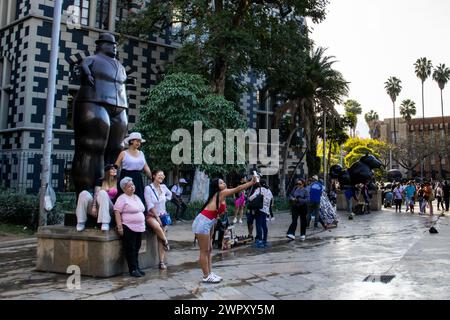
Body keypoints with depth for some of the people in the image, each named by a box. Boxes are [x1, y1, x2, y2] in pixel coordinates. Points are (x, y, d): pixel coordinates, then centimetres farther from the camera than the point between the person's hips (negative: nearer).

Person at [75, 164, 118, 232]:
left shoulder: (117, 182, 10)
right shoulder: (100, 181, 9)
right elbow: (96, 194, -3)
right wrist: (94, 206, -17)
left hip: (108, 208, -2)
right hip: (97, 206, 2)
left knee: (103, 193, -32)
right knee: (84, 193, -25)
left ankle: (105, 223, -44)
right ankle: (81, 223, -22)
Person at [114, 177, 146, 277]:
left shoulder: (136, 197, 17)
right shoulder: (122, 198, -8)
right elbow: (117, 212, -15)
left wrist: (143, 224, 21)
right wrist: (119, 226, -20)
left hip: (139, 228, 8)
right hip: (129, 228, -8)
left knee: (136, 249, 12)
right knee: (130, 249, -3)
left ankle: (137, 268, 18)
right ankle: (133, 269, 2)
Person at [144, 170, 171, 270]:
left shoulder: (163, 187, 4)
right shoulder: (148, 188, -10)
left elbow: (169, 194, 28)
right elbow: (150, 206, -13)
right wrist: (157, 217, -14)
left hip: (163, 215, 4)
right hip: (152, 215, -4)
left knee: (160, 238, -2)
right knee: (157, 226, -37)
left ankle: (162, 262, 0)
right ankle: (166, 241, -10)